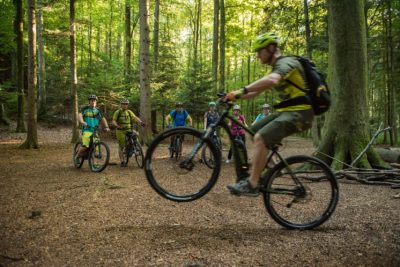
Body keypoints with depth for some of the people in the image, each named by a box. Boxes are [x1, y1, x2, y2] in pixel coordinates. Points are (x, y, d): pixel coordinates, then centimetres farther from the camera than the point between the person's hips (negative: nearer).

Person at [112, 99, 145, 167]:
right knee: (121, 146, -3)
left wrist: (140, 122, -25)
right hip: (120, 131, -4)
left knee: (136, 134, -22)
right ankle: (122, 162, 5)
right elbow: (113, 121, -9)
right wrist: (116, 125, -30)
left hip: (128, 130, 4)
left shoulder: (129, 112, 7)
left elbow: (135, 118, -5)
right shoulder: (118, 112, -4)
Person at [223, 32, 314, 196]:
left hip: (299, 112, -10)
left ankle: (252, 185, -16)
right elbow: (257, 90, 18)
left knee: (261, 138, -23)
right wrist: (235, 97, 6)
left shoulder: (286, 62, -13)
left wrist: (241, 91, -36)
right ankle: (260, 172, 18)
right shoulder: (277, 69, 20)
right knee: (254, 132, 12)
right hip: (287, 110, 10)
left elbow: (271, 80, -36)